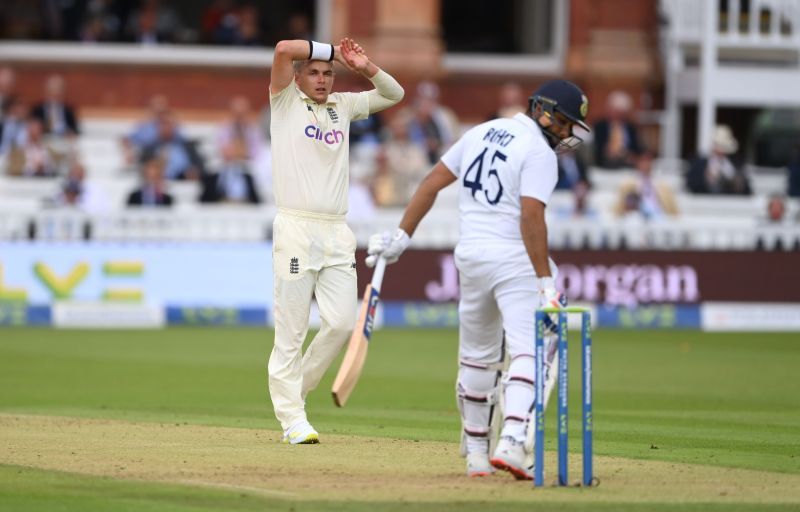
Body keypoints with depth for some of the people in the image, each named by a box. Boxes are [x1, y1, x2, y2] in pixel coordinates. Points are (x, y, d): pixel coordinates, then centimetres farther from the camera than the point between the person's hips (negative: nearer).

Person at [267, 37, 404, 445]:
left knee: (342, 322, -4)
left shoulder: (343, 106, 19)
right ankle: (292, 420, -3)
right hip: (295, 228, -5)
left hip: (337, 232, 5)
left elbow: (393, 94, 20)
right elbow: (284, 49, -11)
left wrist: (364, 67, 4)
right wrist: (332, 51, 1)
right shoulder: (285, 102, 4)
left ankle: (298, 386, 18)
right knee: (291, 330, -5)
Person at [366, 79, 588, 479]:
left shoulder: (482, 133, 13)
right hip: (513, 260, -7)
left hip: (469, 255, 7)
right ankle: (512, 441, -31)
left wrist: (402, 236, 14)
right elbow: (531, 217, -21)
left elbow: (432, 182, 12)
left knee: (478, 357, 18)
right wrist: (546, 282, -23)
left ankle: (475, 451, 25)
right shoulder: (539, 153, -10)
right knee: (528, 352, -13)